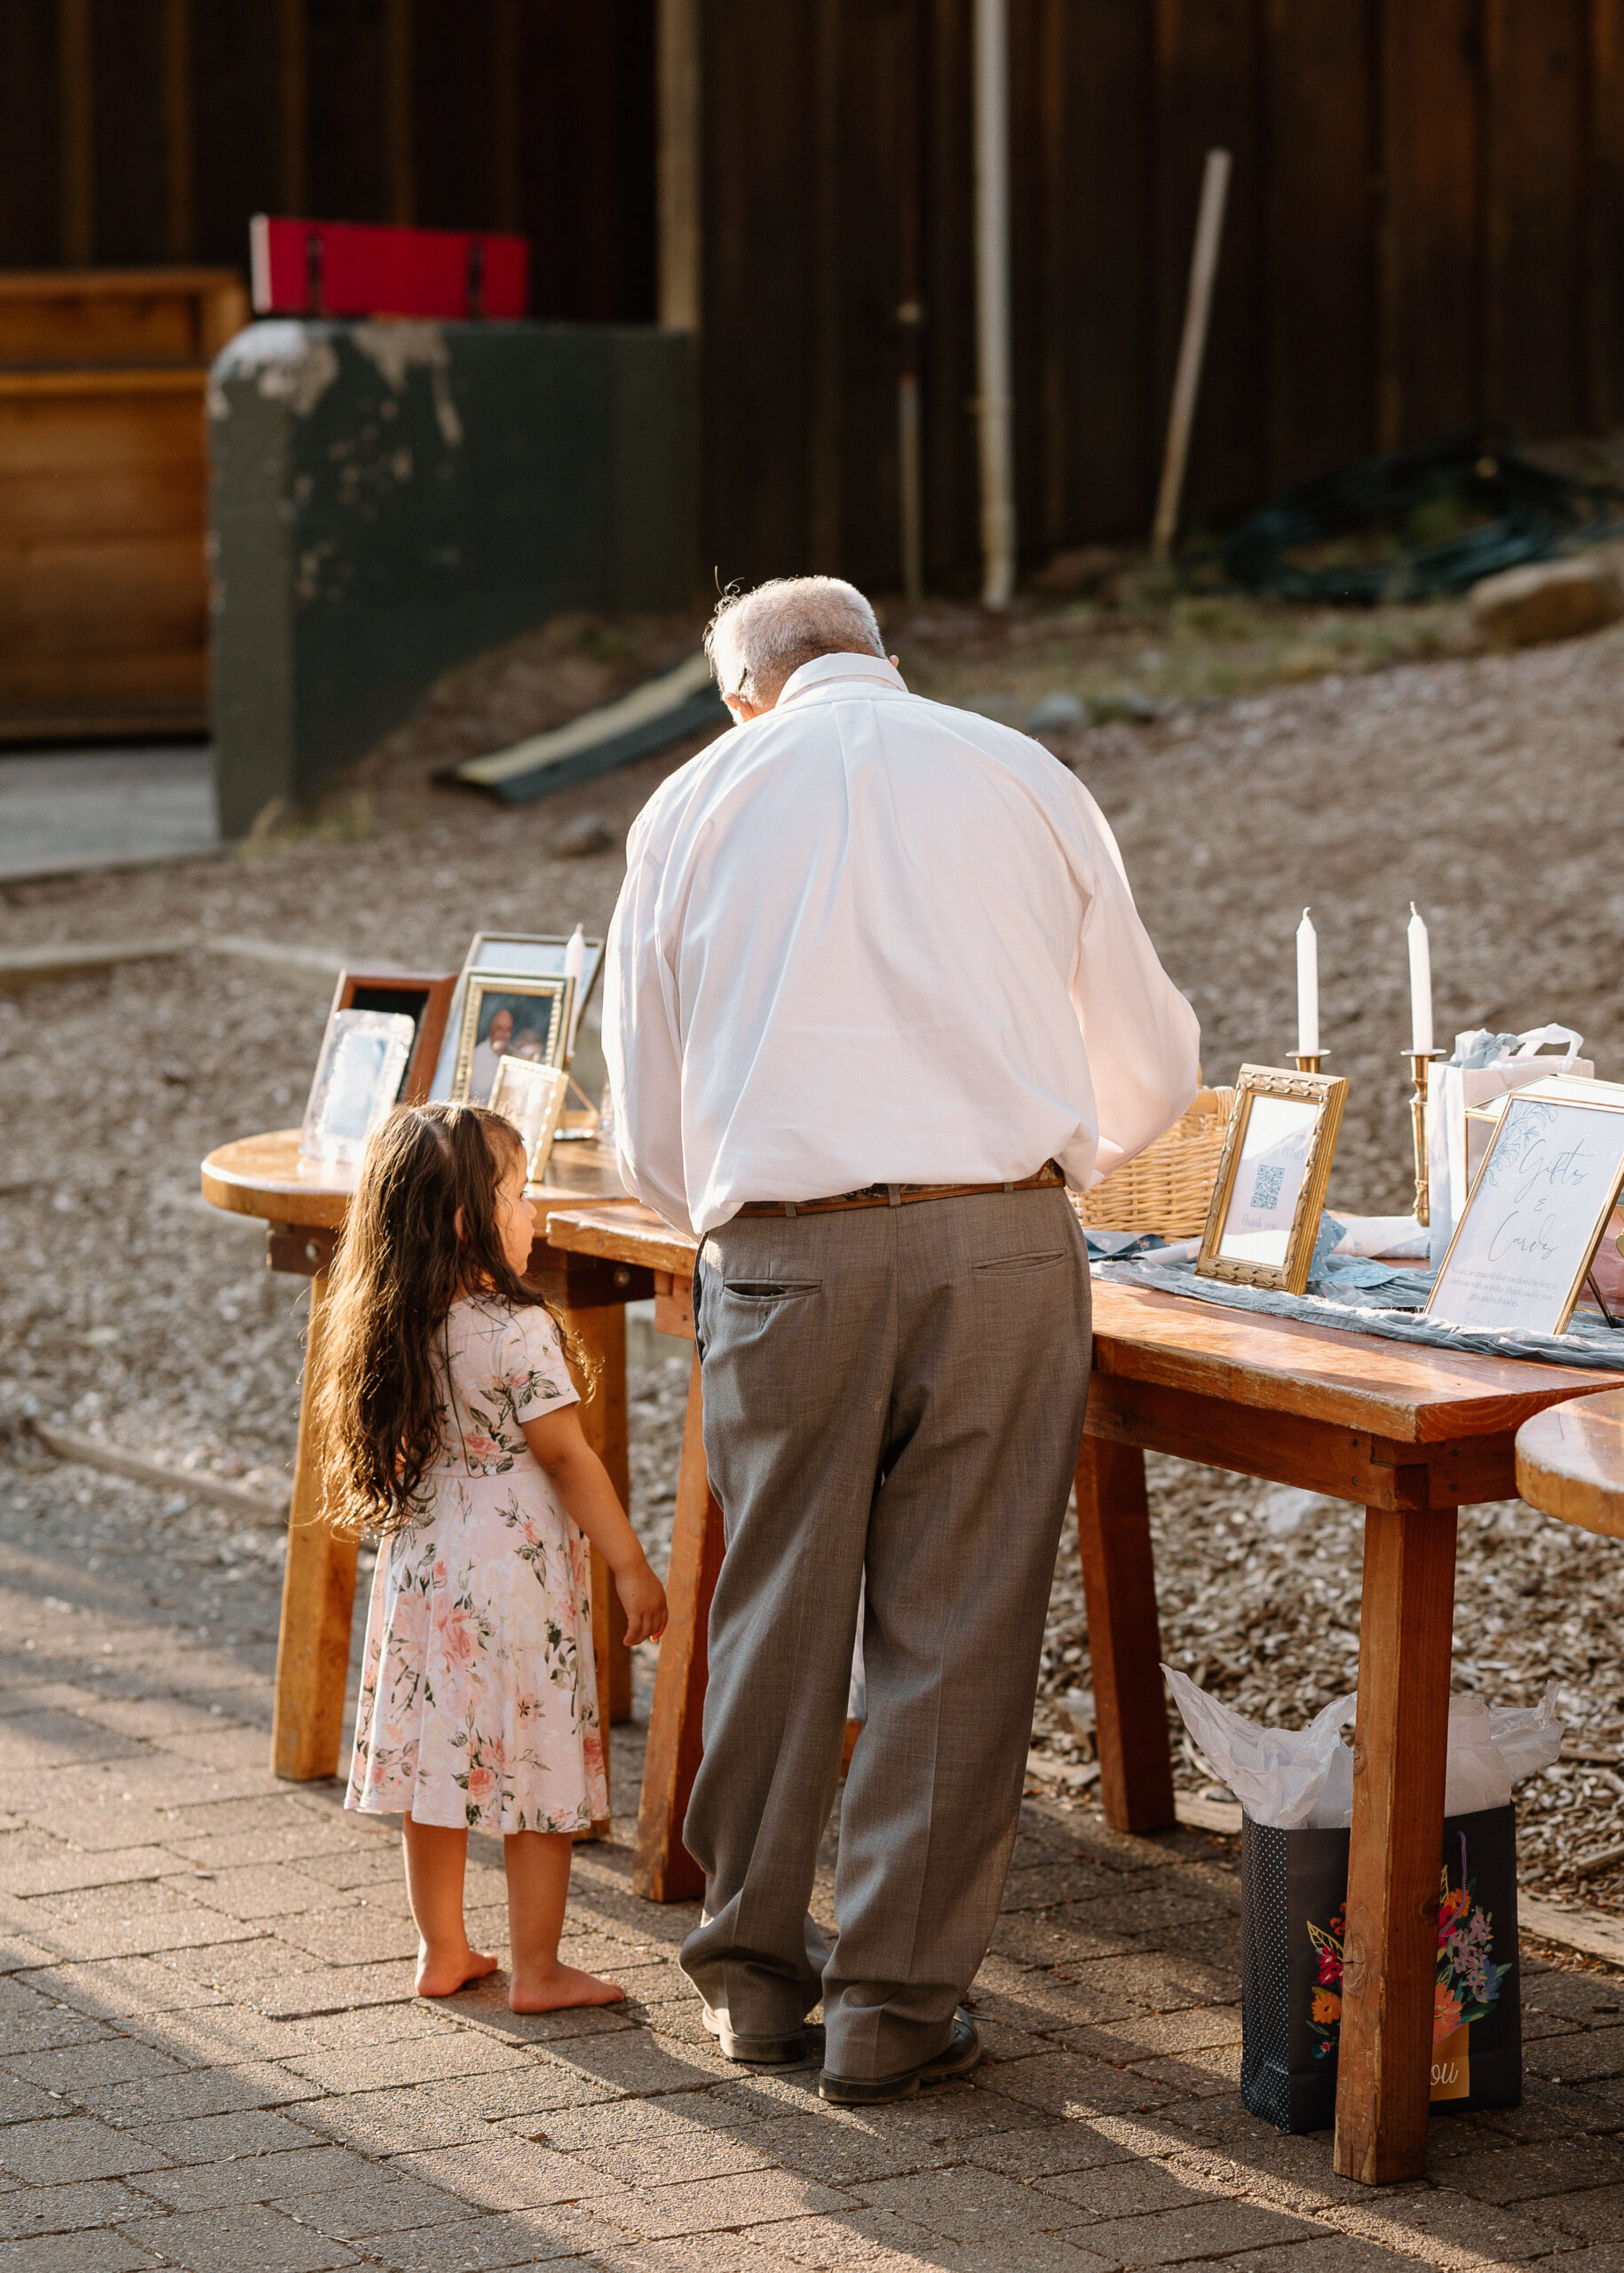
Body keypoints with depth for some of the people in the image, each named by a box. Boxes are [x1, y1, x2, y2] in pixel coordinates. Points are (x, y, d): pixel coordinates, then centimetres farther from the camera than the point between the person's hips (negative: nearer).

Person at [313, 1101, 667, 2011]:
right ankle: (537, 1969, 8)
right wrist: (630, 1564, -9)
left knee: (438, 1767, 13)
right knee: (537, 1772, 3)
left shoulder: (399, 1332, 3)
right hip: (518, 1571, -7)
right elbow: (568, 1458, -15)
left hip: (423, 1565, 7)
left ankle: (444, 1952, 23)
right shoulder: (518, 1331, -18)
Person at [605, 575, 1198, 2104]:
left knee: (776, 1607, 13)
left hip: (780, 1253, 1)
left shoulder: (695, 803, 11)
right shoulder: (1024, 780, 11)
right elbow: (1152, 1071, 18)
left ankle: (753, 1970, 22)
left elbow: (647, 1130, 13)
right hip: (1005, 1244, -1)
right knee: (954, 1630, 5)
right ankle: (895, 2006, 8)